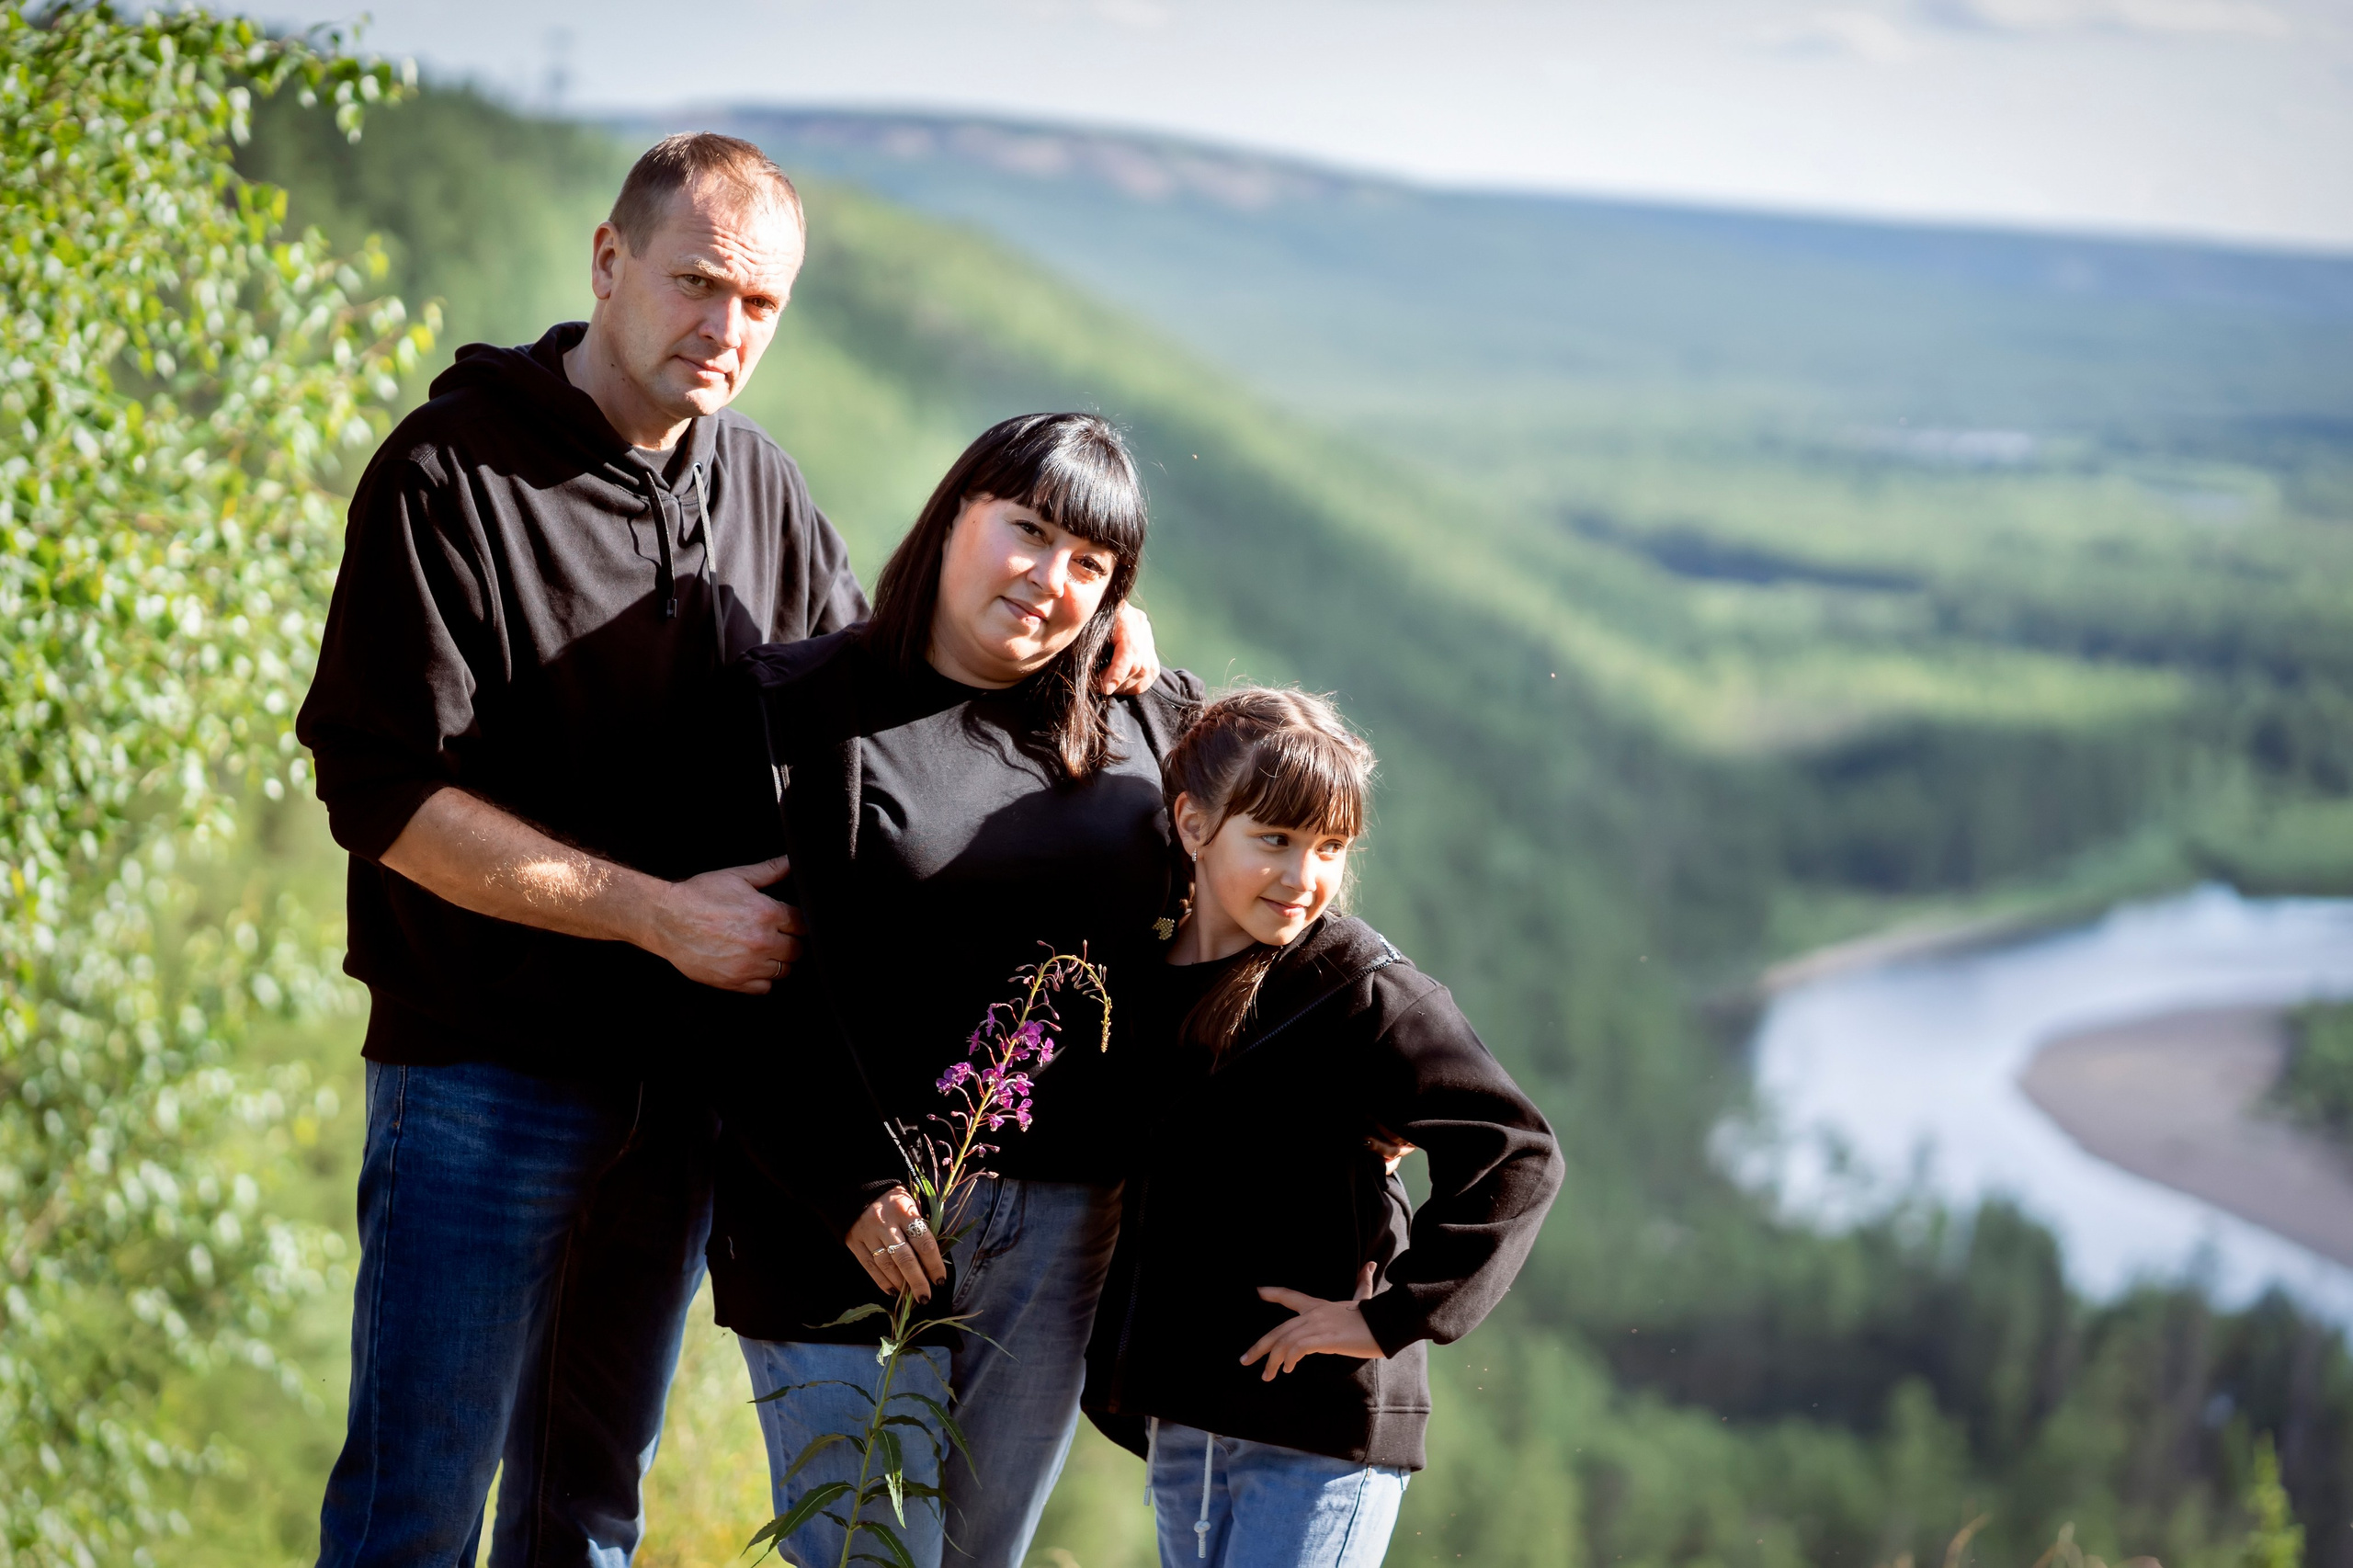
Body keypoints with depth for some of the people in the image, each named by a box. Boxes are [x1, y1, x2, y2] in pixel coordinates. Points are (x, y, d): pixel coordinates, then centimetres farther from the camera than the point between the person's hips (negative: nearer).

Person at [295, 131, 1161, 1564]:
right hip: (490, 1061, -6)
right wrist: (658, 912, -19)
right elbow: (384, 796, -17)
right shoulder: (452, 475, -12)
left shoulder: (760, 487, 9)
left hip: (691, 1066, 6)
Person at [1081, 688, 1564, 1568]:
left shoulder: (1364, 994, -11)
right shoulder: (1143, 984, 7)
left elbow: (1516, 1156, -14)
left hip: (1325, 1427, -6)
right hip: (1178, 1420, 6)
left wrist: (1393, 1318, -16)